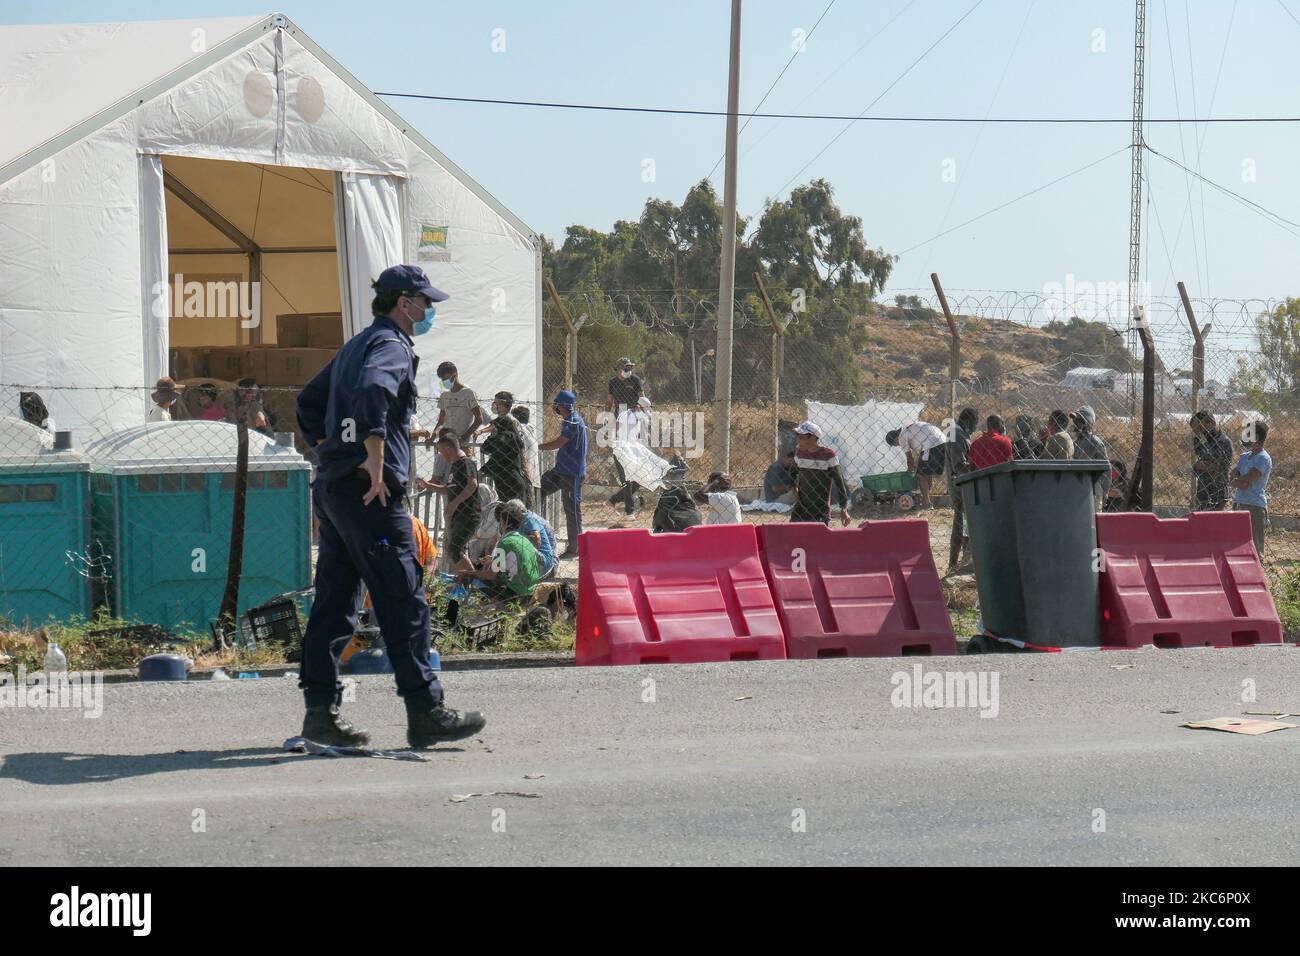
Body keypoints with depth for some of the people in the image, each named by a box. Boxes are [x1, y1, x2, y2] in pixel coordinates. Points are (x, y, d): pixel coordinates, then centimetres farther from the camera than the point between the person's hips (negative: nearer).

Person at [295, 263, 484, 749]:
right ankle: (425, 713, -5)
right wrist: (375, 459, -27)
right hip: (370, 492, -10)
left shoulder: (355, 345, 22)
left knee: (333, 601, 9)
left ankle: (321, 712, 9)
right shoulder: (391, 345, -8)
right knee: (404, 602, -7)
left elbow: (308, 402, 30)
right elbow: (372, 391, -29)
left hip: (331, 487, 10)